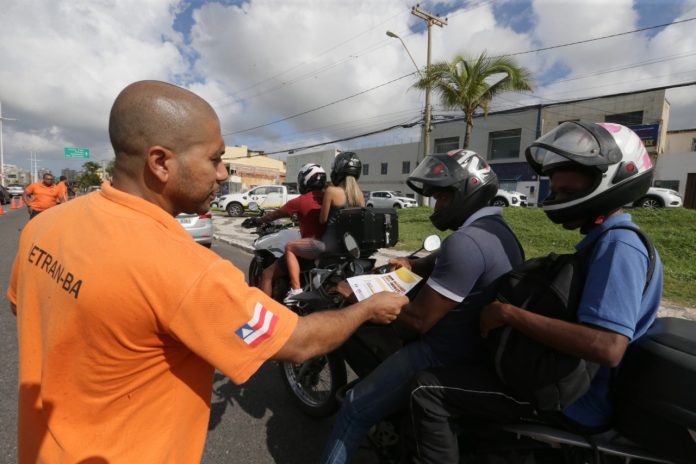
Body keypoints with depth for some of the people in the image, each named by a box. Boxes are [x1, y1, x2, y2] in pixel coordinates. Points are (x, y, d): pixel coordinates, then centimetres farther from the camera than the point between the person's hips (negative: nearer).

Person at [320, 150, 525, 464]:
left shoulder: (466, 241, -25)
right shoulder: (495, 227, 8)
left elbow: (420, 319, -25)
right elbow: (443, 264, 20)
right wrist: (411, 266, 3)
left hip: (447, 354, -10)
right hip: (483, 346, 11)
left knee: (356, 408, -3)